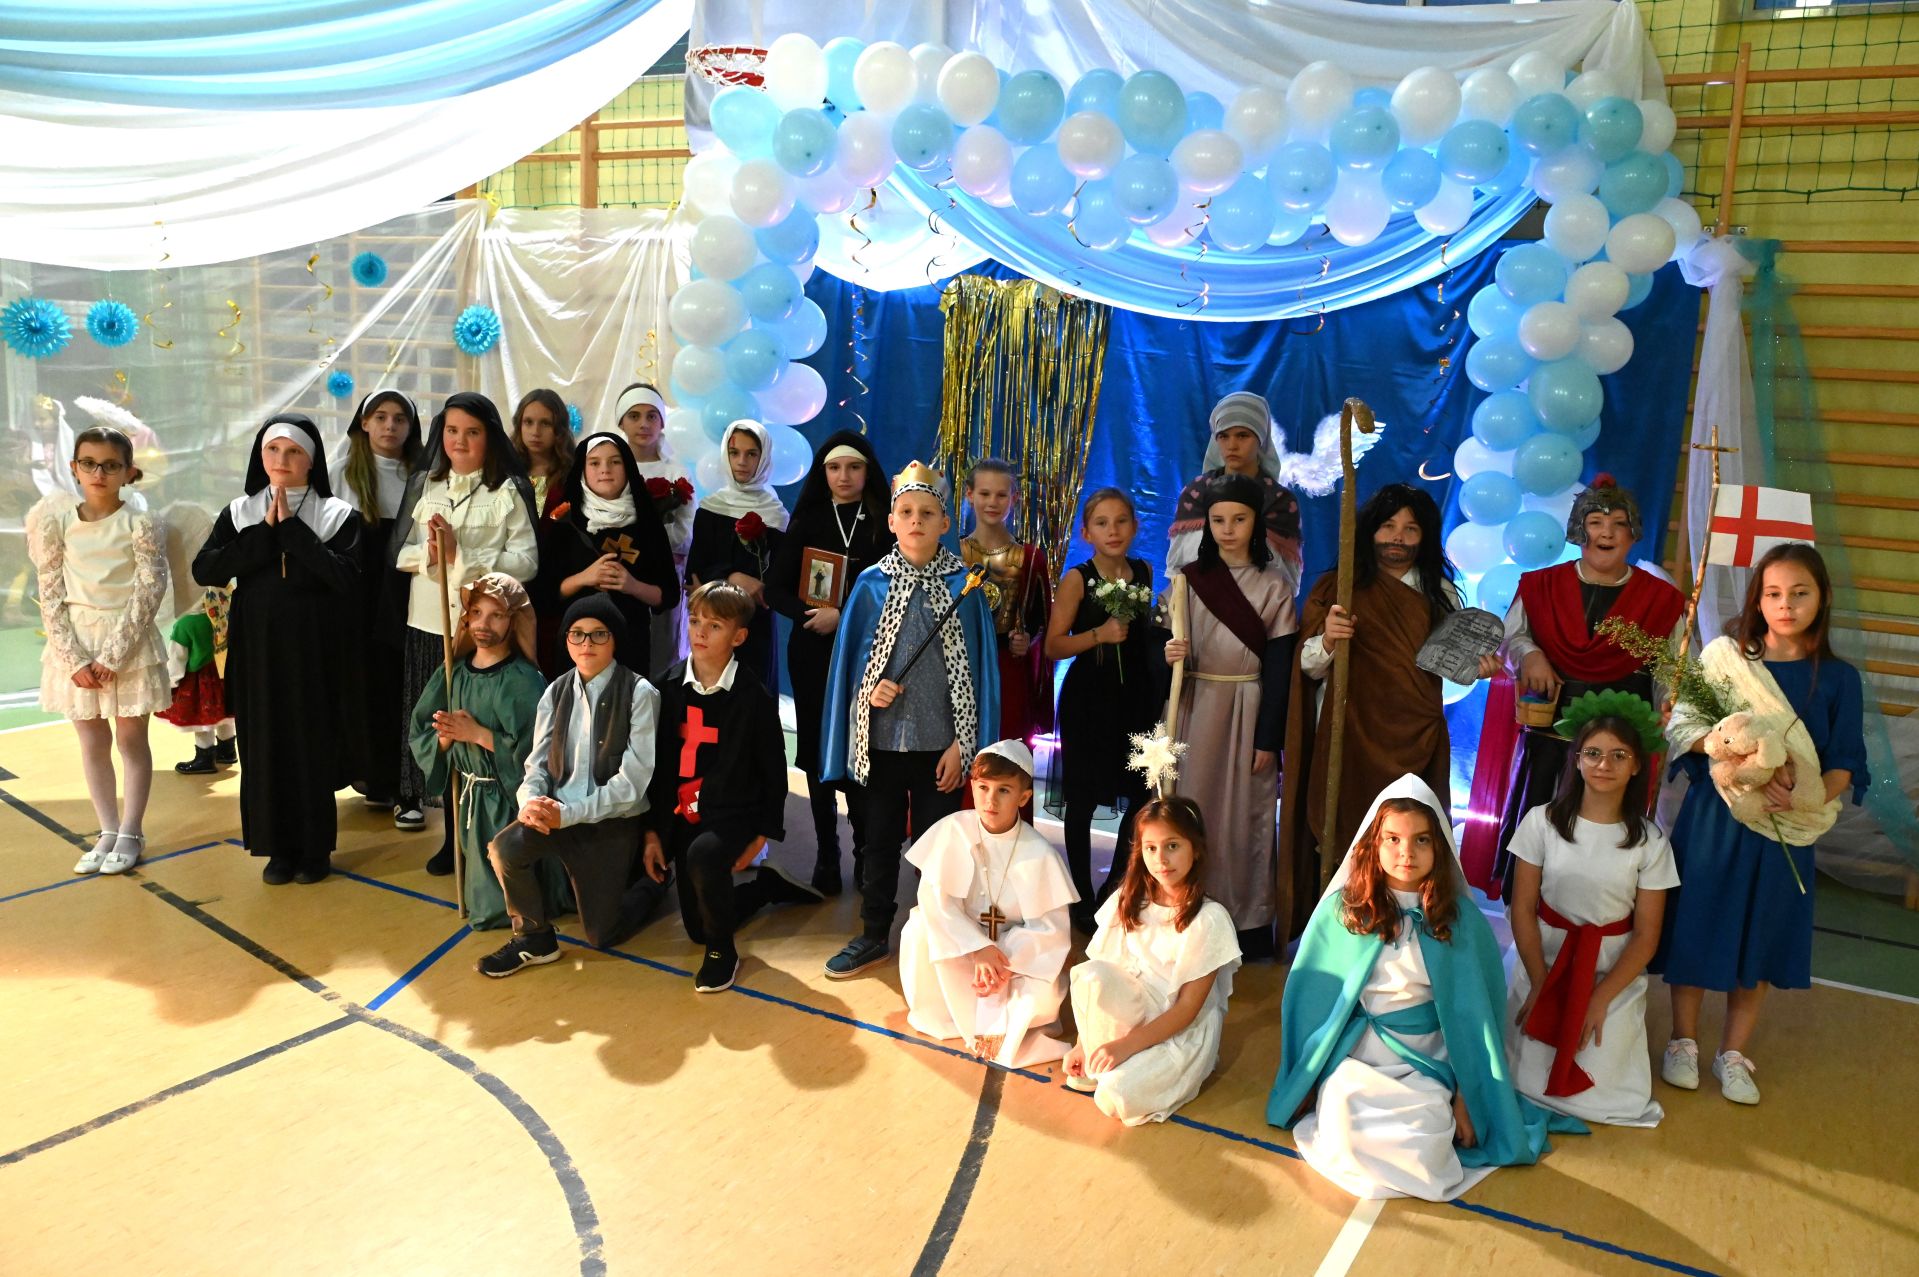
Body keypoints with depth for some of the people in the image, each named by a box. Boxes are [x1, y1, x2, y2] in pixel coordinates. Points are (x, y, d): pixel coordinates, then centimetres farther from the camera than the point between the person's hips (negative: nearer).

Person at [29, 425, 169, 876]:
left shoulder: (141, 523, -9)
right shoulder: (55, 519, -2)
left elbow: (150, 592, -11)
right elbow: (50, 594, -3)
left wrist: (113, 656, -15)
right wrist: (74, 659, -10)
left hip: (129, 641, -3)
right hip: (75, 642, 3)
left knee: (131, 738, 7)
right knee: (93, 741, 10)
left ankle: (131, 834, 17)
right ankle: (108, 831, 22)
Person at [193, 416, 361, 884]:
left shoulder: (337, 515, -3)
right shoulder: (240, 513, 6)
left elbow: (344, 576, -17)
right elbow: (203, 570, -5)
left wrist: (291, 527, -17)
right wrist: (266, 532, -12)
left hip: (314, 648, -2)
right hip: (257, 648, 3)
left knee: (312, 743, 2)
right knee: (266, 745, 5)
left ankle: (315, 848, 16)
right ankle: (279, 847, 17)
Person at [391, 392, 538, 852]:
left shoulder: (511, 491, -1)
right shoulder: (423, 484, 14)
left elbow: (525, 562, -10)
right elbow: (399, 552, 10)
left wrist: (460, 553, -16)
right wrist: (429, 554, -12)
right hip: (427, 624, 4)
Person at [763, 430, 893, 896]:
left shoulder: (884, 524, 1)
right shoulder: (807, 522, 6)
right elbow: (776, 587, 2)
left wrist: (844, 617, -15)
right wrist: (811, 614, -15)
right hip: (812, 652, 2)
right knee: (817, 751, 4)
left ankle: (866, 851, 8)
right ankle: (826, 854, 13)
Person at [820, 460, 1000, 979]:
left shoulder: (963, 586, -4)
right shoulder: (871, 583, 0)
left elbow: (976, 667, -3)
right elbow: (850, 660, 8)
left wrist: (962, 744, -6)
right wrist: (869, 689, -12)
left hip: (939, 743, -2)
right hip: (883, 738, 2)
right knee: (879, 840, 14)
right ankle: (874, 937, 30)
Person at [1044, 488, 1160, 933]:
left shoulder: (1144, 572, 6)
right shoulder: (1077, 579, -8)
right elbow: (1054, 646, -11)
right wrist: (1099, 634, -22)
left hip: (1136, 696, 5)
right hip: (1088, 699, -4)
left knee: (1143, 795, 6)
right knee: (1082, 799, 4)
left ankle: (1115, 887, 28)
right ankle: (1083, 897, 19)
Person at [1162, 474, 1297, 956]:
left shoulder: (1273, 585, -1)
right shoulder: (1189, 578, 5)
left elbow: (1278, 666, -3)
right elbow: (1172, 644, 5)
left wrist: (1267, 739, -7)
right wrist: (1169, 654, -20)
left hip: (1249, 712, -2)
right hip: (1196, 709, 2)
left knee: (1247, 815, 3)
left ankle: (1250, 922, 14)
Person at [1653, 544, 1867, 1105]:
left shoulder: (1838, 679, 0)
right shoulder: (1724, 654, -3)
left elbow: (1844, 765, 0)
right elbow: (1683, 727, -6)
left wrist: (1805, 796, -20)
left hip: (1784, 829, 1)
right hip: (1713, 816, -1)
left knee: (1760, 937, 9)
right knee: (1697, 925, 5)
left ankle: (1732, 1054, 24)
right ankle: (1683, 1043, 23)